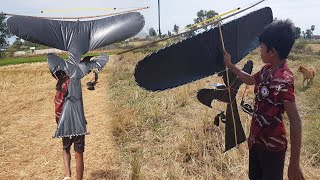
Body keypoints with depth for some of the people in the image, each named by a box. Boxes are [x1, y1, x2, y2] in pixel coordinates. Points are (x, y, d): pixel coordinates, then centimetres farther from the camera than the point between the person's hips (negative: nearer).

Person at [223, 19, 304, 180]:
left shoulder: (283, 80, -27)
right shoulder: (267, 70, -2)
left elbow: (295, 121, -28)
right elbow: (250, 80, 21)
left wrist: (294, 163, -28)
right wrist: (230, 66, 21)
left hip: (272, 145, -8)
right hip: (257, 139, 8)